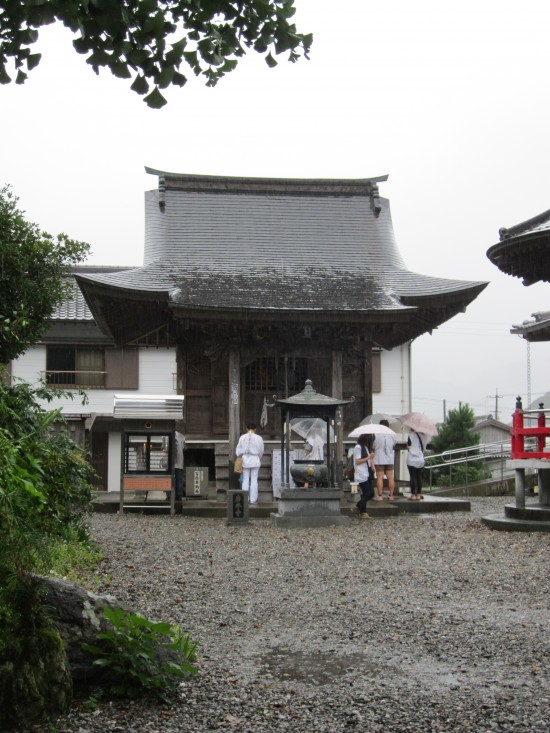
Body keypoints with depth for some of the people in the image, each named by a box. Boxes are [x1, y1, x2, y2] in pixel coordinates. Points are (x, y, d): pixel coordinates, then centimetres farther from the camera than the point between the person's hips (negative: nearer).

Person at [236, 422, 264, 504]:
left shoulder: (242, 437, -2)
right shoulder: (259, 438, -4)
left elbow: (238, 450, 1)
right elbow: (261, 451, 5)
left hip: (245, 460, 1)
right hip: (255, 460, -1)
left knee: (245, 480, 6)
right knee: (254, 480, 3)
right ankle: (253, 499, 3)